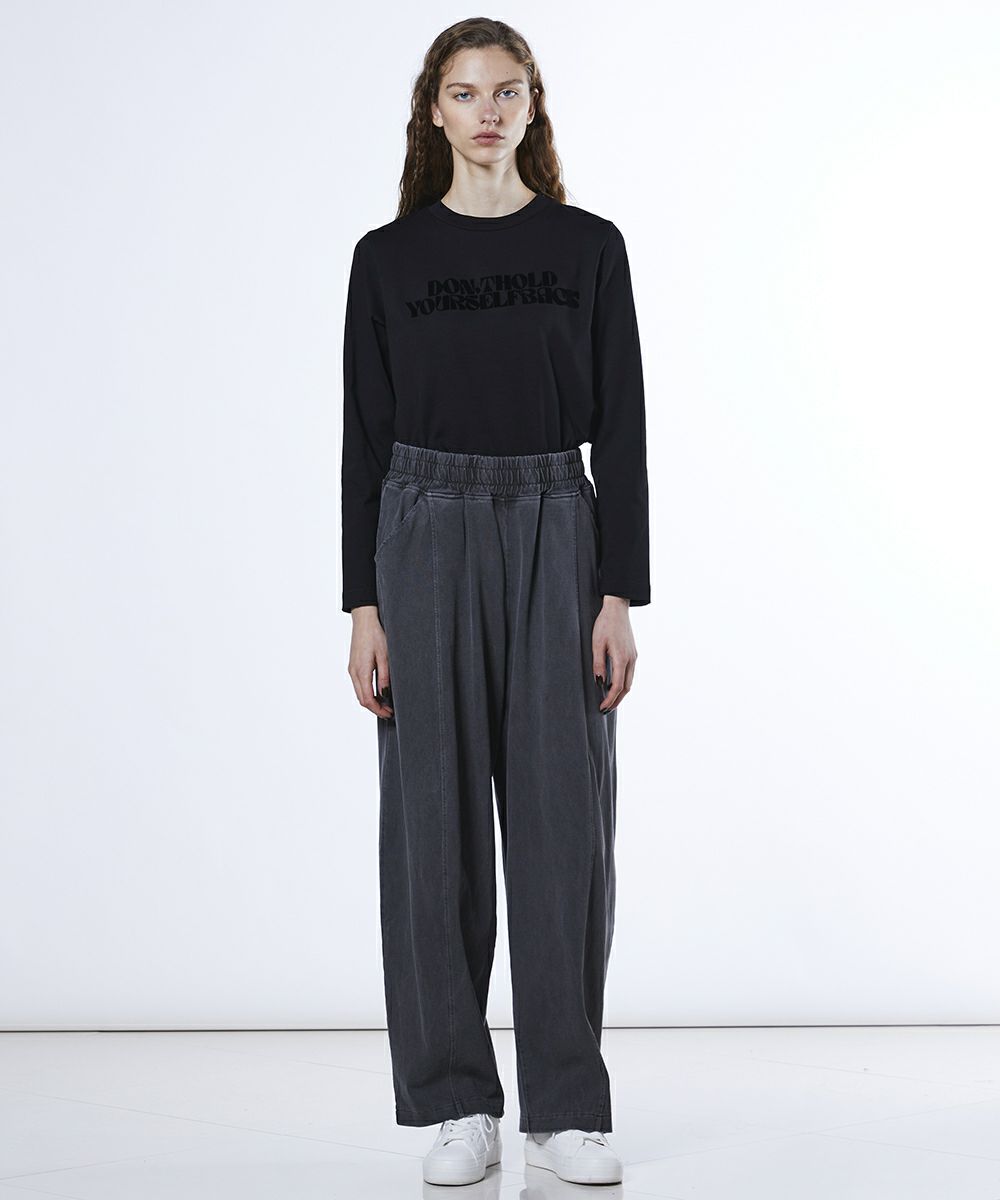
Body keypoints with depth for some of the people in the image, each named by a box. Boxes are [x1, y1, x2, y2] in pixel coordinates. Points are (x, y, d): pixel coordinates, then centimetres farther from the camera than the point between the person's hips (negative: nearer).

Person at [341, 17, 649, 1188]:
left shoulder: (589, 247, 4)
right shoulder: (389, 256, 4)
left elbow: (620, 429, 1)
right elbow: (365, 435, 3)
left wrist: (620, 595, -5)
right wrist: (364, 606, -3)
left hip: (556, 535, 0)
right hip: (426, 537, 0)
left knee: (564, 818, 1)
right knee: (434, 819, 2)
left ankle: (566, 1104, 12)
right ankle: (457, 1103, 14)